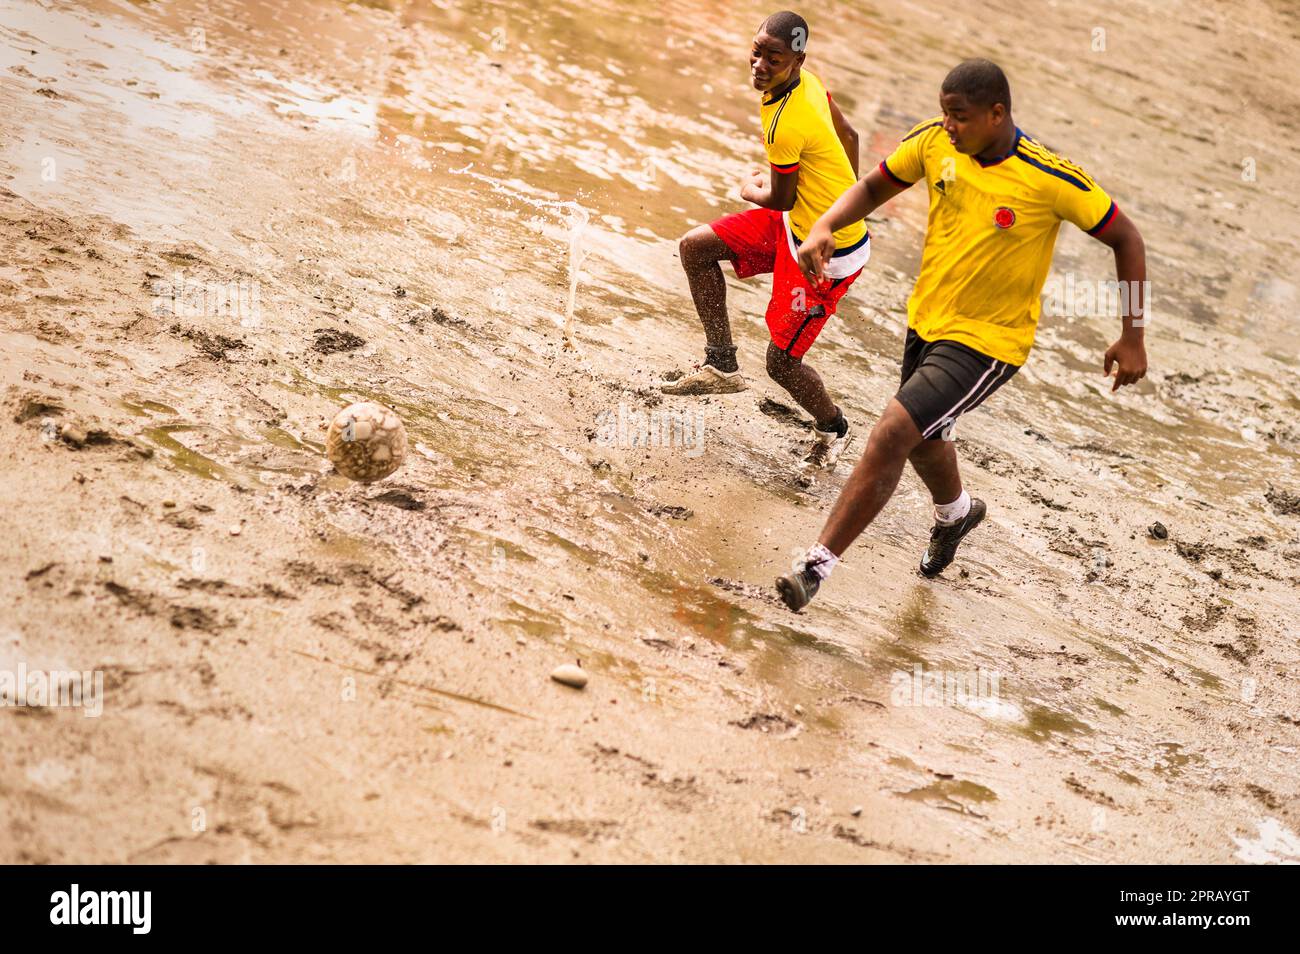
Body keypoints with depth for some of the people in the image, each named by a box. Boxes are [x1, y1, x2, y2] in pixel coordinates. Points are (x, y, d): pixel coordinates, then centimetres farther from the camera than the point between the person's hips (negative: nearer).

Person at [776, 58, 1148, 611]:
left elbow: (1126, 239, -11)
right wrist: (824, 227, -15)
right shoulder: (934, 141, -9)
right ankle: (956, 512, 63)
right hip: (926, 320, 7)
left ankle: (816, 568, -15)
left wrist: (1133, 337, -11)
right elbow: (874, 187, 6)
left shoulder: (1052, 180, -22)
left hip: (986, 342, -7)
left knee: (890, 435, -22)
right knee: (922, 440, 28)